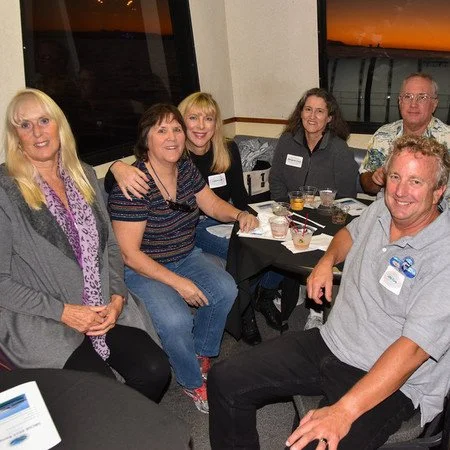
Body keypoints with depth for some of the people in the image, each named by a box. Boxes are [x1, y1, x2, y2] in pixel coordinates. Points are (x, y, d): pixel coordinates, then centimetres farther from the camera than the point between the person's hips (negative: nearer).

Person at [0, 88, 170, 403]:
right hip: (39, 321, -4)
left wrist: (117, 297, -2)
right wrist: (64, 312, -14)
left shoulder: (85, 176, 10)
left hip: (104, 310, 5)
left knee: (155, 370, -13)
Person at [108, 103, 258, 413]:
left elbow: (213, 204, 13)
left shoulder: (186, 168, -1)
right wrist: (178, 282, -23)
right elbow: (130, 254, -22)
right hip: (142, 269, -6)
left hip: (186, 257, 7)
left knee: (226, 289, -17)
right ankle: (193, 382, 4)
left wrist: (239, 214, -9)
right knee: (176, 320, -28)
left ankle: (202, 354, 11)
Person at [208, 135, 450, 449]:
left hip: (392, 383, -6)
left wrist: (344, 411, -34)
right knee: (225, 381, -3)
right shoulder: (381, 211, 2)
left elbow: (413, 349, -27)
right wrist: (327, 260, 5)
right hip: (329, 342, 7)